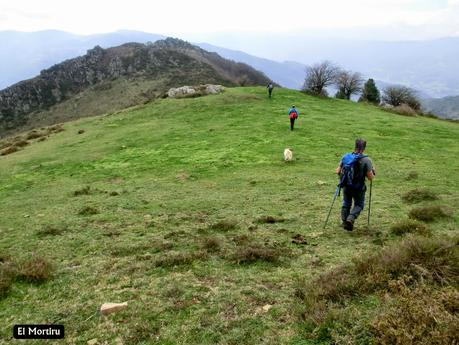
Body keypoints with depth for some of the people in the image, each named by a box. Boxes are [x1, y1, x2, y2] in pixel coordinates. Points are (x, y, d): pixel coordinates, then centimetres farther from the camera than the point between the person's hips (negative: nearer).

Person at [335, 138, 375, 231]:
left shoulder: (345, 157, -5)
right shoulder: (366, 160, -16)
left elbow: (338, 171, 0)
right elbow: (370, 177, -15)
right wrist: (372, 171, 6)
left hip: (346, 186, 3)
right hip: (358, 188, -3)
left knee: (346, 203, 22)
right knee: (359, 204, 16)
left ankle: (344, 222, 26)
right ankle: (350, 219, -5)